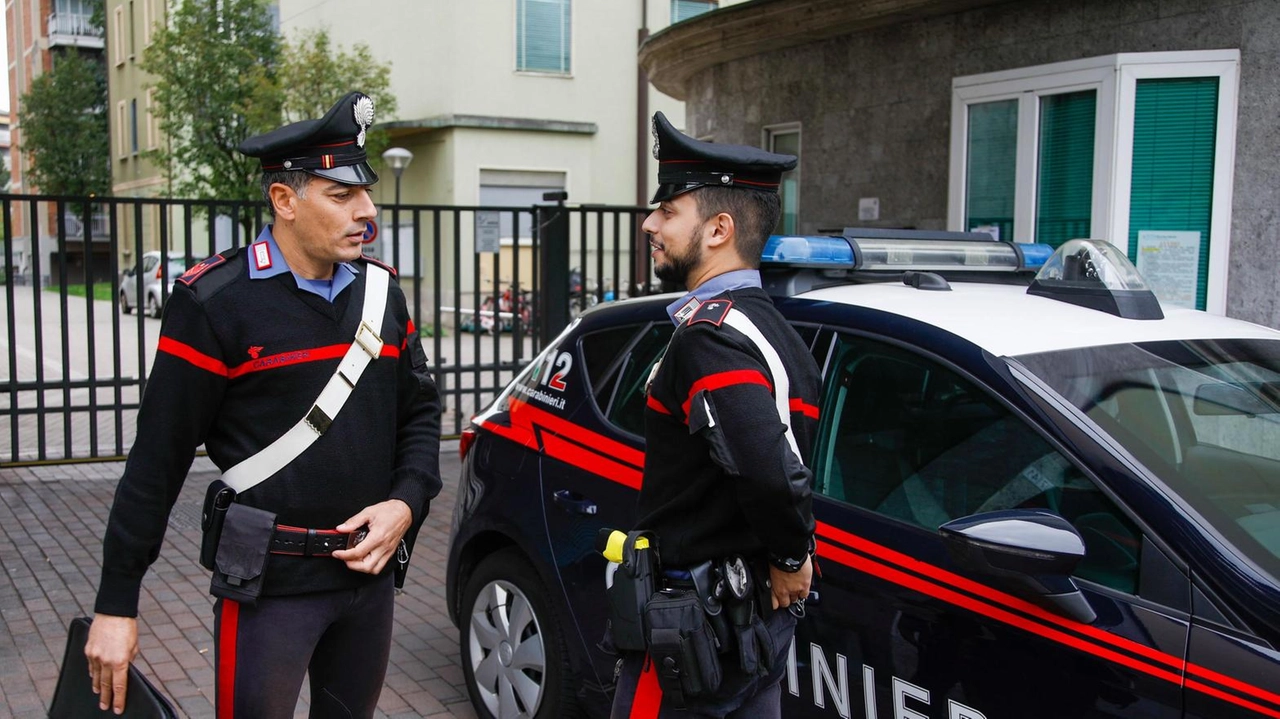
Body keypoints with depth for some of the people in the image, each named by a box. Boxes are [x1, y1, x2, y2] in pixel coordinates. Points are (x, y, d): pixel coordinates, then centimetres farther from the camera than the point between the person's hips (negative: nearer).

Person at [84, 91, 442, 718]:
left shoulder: (380, 289, 5)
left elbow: (419, 411, 12)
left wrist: (406, 503, -6)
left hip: (370, 572, 6)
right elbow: (158, 459, -10)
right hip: (269, 580, -6)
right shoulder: (215, 302, -12)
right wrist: (115, 604, -8)